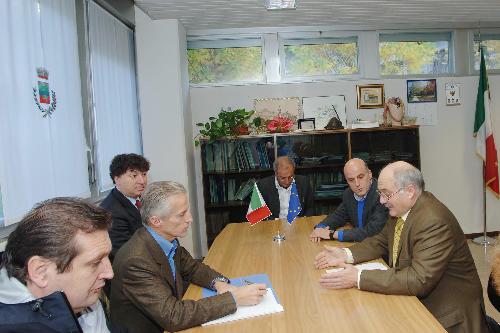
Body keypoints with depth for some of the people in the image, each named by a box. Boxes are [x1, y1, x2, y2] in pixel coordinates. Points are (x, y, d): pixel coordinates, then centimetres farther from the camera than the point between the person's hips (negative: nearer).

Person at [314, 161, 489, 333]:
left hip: (445, 314, -7)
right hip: (414, 297, 7)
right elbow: (382, 241, 9)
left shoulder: (434, 222, -28)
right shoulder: (401, 208, -2)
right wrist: (346, 254, -8)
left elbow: (419, 280, -33)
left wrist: (359, 278, -33)